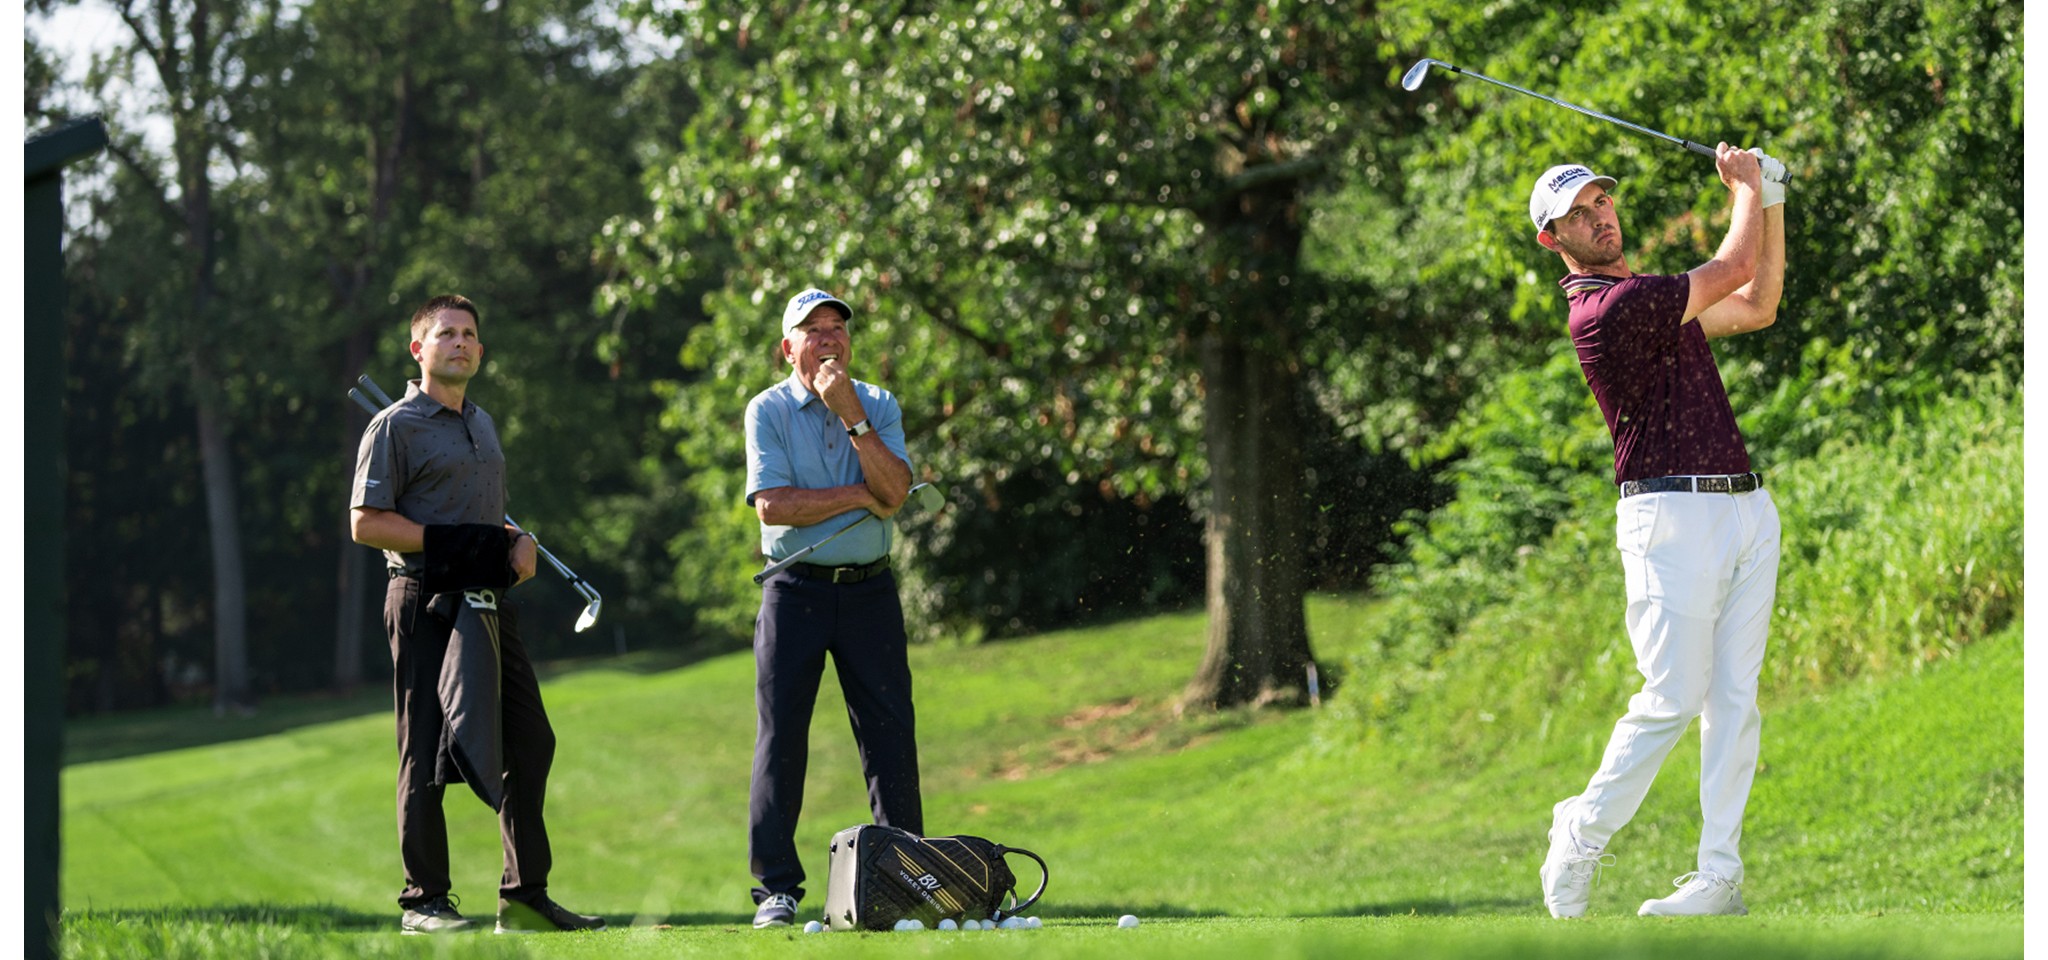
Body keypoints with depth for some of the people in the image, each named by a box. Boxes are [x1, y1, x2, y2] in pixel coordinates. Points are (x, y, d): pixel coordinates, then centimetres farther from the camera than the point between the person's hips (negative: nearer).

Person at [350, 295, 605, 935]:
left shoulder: (481, 423, 20)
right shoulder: (396, 426, -5)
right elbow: (366, 523, -11)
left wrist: (517, 541, 6)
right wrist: (453, 542, -18)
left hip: (486, 605, 8)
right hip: (426, 604, -8)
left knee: (529, 743, 7)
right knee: (428, 755, -5)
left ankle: (525, 896, 14)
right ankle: (423, 901, 0)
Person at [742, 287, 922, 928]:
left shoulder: (879, 406, 7)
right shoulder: (768, 410, -1)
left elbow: (895, 492, -9)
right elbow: (773, 505, -13)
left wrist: (851, 416, -15)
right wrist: (859, 496, -10)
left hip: (870, 588, 2)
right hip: (794, 592, -2)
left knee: (890, 734, -1)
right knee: (780, 736, -4)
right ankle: (776, 887, -1)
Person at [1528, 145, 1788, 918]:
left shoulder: (1656, 300, 19)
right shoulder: (1605, 309, -12)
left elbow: (1759, 305, 27)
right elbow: (1736, 266, -7)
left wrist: (1772, 203, 19)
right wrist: (1746, 187, 11)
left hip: (1745, 507, 8)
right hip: (1672, 514, -8)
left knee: (1734, 700, 1)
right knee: (1672, 700, -10)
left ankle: (1721, 873, 1)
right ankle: (1580, 840, 8)